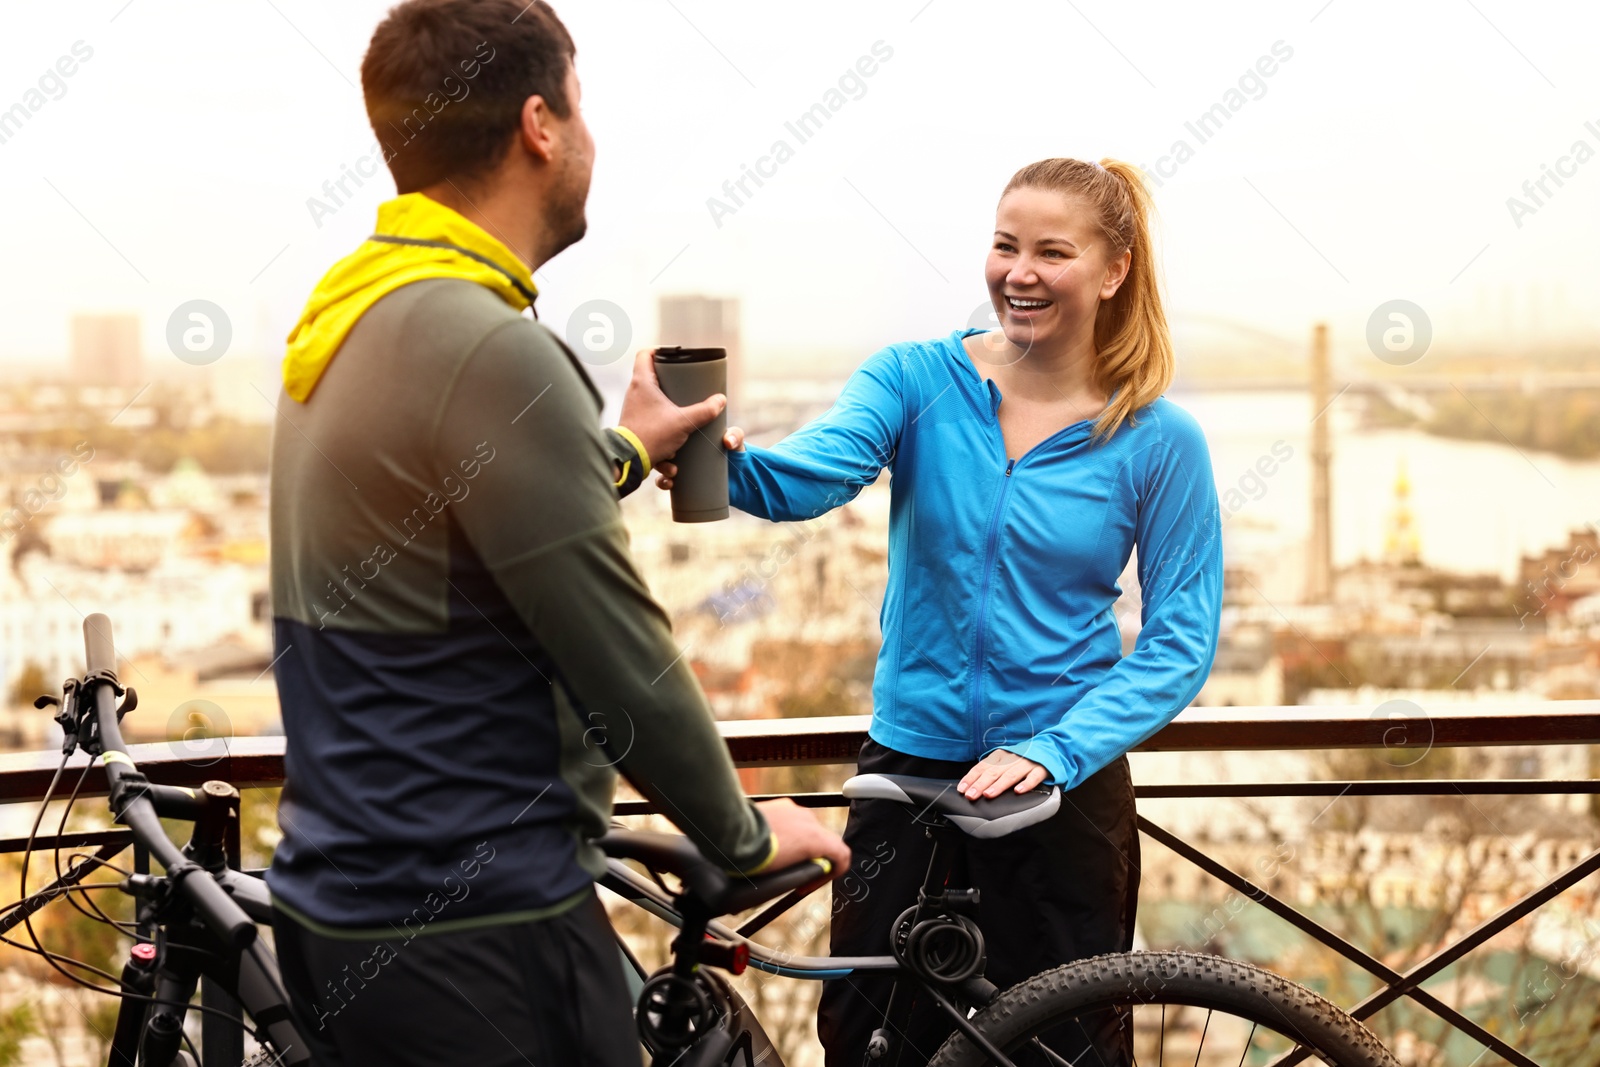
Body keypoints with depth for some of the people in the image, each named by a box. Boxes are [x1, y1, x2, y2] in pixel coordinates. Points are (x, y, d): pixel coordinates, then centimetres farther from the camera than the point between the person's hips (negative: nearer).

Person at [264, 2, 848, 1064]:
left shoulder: (351, 314, 7)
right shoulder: (491, 350, -21)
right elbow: (624, 665, -18)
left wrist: (622, 453, 35)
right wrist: (744, 833, -2)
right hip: (472, 941, -9)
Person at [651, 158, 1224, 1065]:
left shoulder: (1160, 440, -6)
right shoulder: (918, 378, -4)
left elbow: (1180, 642, -7)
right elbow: (807, 476, -22)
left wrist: (1053, 751, -20)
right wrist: (724, 460, -44)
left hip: (1064, 787, -1)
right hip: (909, 768, 1)